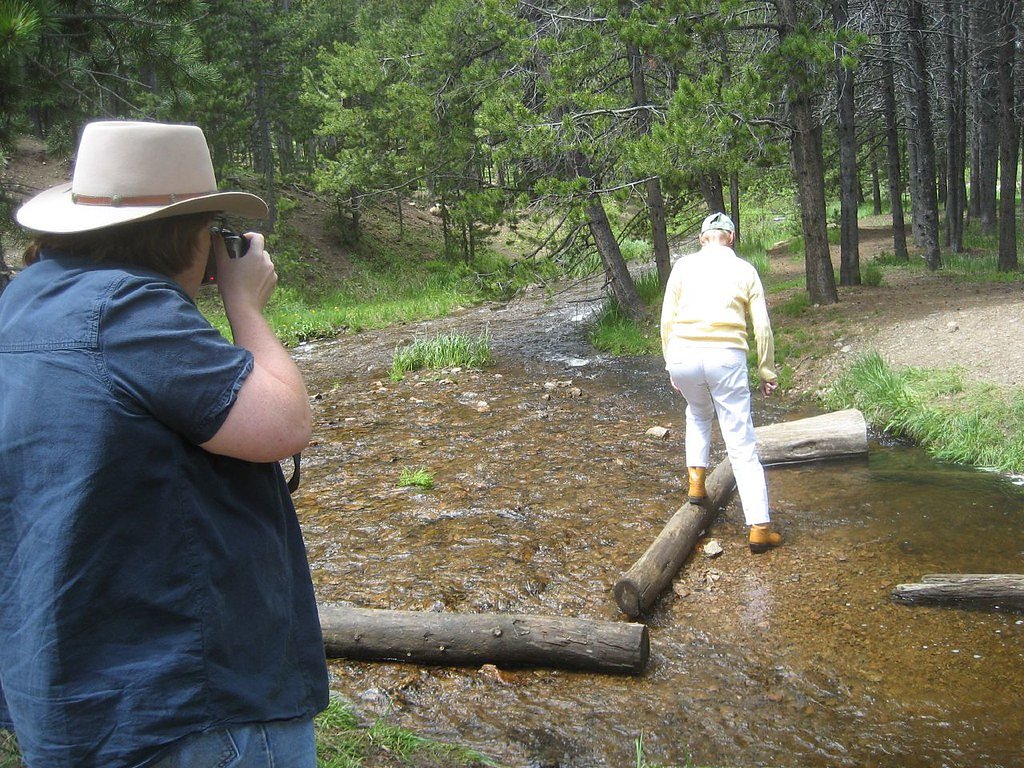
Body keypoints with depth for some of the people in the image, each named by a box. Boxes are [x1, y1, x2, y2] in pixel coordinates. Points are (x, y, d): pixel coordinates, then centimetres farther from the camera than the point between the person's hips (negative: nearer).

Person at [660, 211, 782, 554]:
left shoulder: (683, 266, 12)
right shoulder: (744, 270, 11)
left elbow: (667, 320, 10)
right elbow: (762, 327, 9)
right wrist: (767, 372, 16)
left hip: (684, 354, 2)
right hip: (726, 358, -1)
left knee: (698, 413, 33)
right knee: (742, 445, 1)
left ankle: (696, 481, 22)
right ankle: (760, 528, -1)